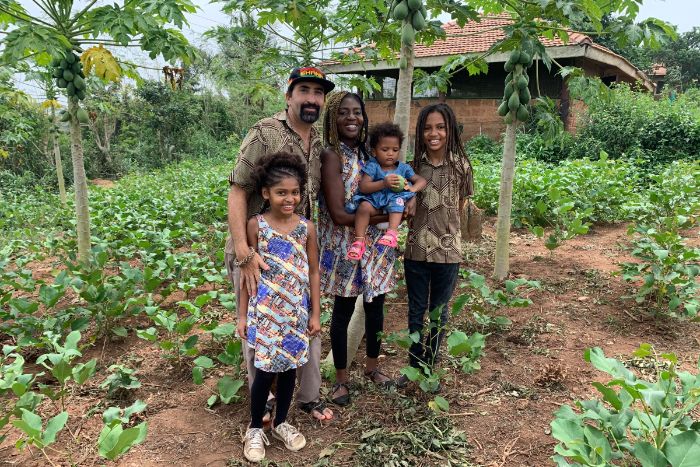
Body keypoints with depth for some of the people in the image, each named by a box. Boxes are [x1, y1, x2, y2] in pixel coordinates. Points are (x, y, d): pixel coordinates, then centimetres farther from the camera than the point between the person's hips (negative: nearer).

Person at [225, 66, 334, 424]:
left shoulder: (320, 144, 6)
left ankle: (309, 396, 33)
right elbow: (237, 192, -18)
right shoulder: (265, 133, -14)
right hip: (256, 252, -6)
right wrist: (243, 253, -25)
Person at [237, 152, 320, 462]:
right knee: (266, 369, 2)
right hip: (265, 310, -2)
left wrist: (315, 313, 3)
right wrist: (242, 314, -3)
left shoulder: (306, 227, -3)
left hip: (296, 311, 3)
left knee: (289, 367, 13)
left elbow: (313, 273, 3)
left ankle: (281, 423, 34)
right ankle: (255, 428, 24)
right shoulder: (256, 225, -9)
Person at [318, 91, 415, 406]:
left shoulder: (367, 152, 6)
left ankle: (372, 366, 38)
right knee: (343, 311, 7)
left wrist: (408, 198, -7)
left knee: (376, 306, 17)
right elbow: (339, 214, -21)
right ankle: (341, 379, 25)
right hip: (346, 247, -6)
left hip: (376, 245, 7)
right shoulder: (332, 156, -14)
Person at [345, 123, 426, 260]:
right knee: (364, 206, -32)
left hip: (395, 199, 2)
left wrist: (413, 188, -14)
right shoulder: (372, 166, 2)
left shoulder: (403, 168, 11)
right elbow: (363, 187, -11)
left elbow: (421, 180, 10)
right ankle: (359, 240, -29)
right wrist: (383, 183, -24)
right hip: (374, 201, -1)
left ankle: (392, 232, -40)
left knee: (398, 200, -32)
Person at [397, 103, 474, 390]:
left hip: (447, 250, -1)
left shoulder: (461, 165, -6)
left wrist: (443, 226, -1)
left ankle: (430, 368, 30)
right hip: (416, 250, 1)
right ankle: (415, 367, 30)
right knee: (416, 312, 13)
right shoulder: (414, 164, -2)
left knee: (438, 313, 13)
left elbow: (459, 208, 3)